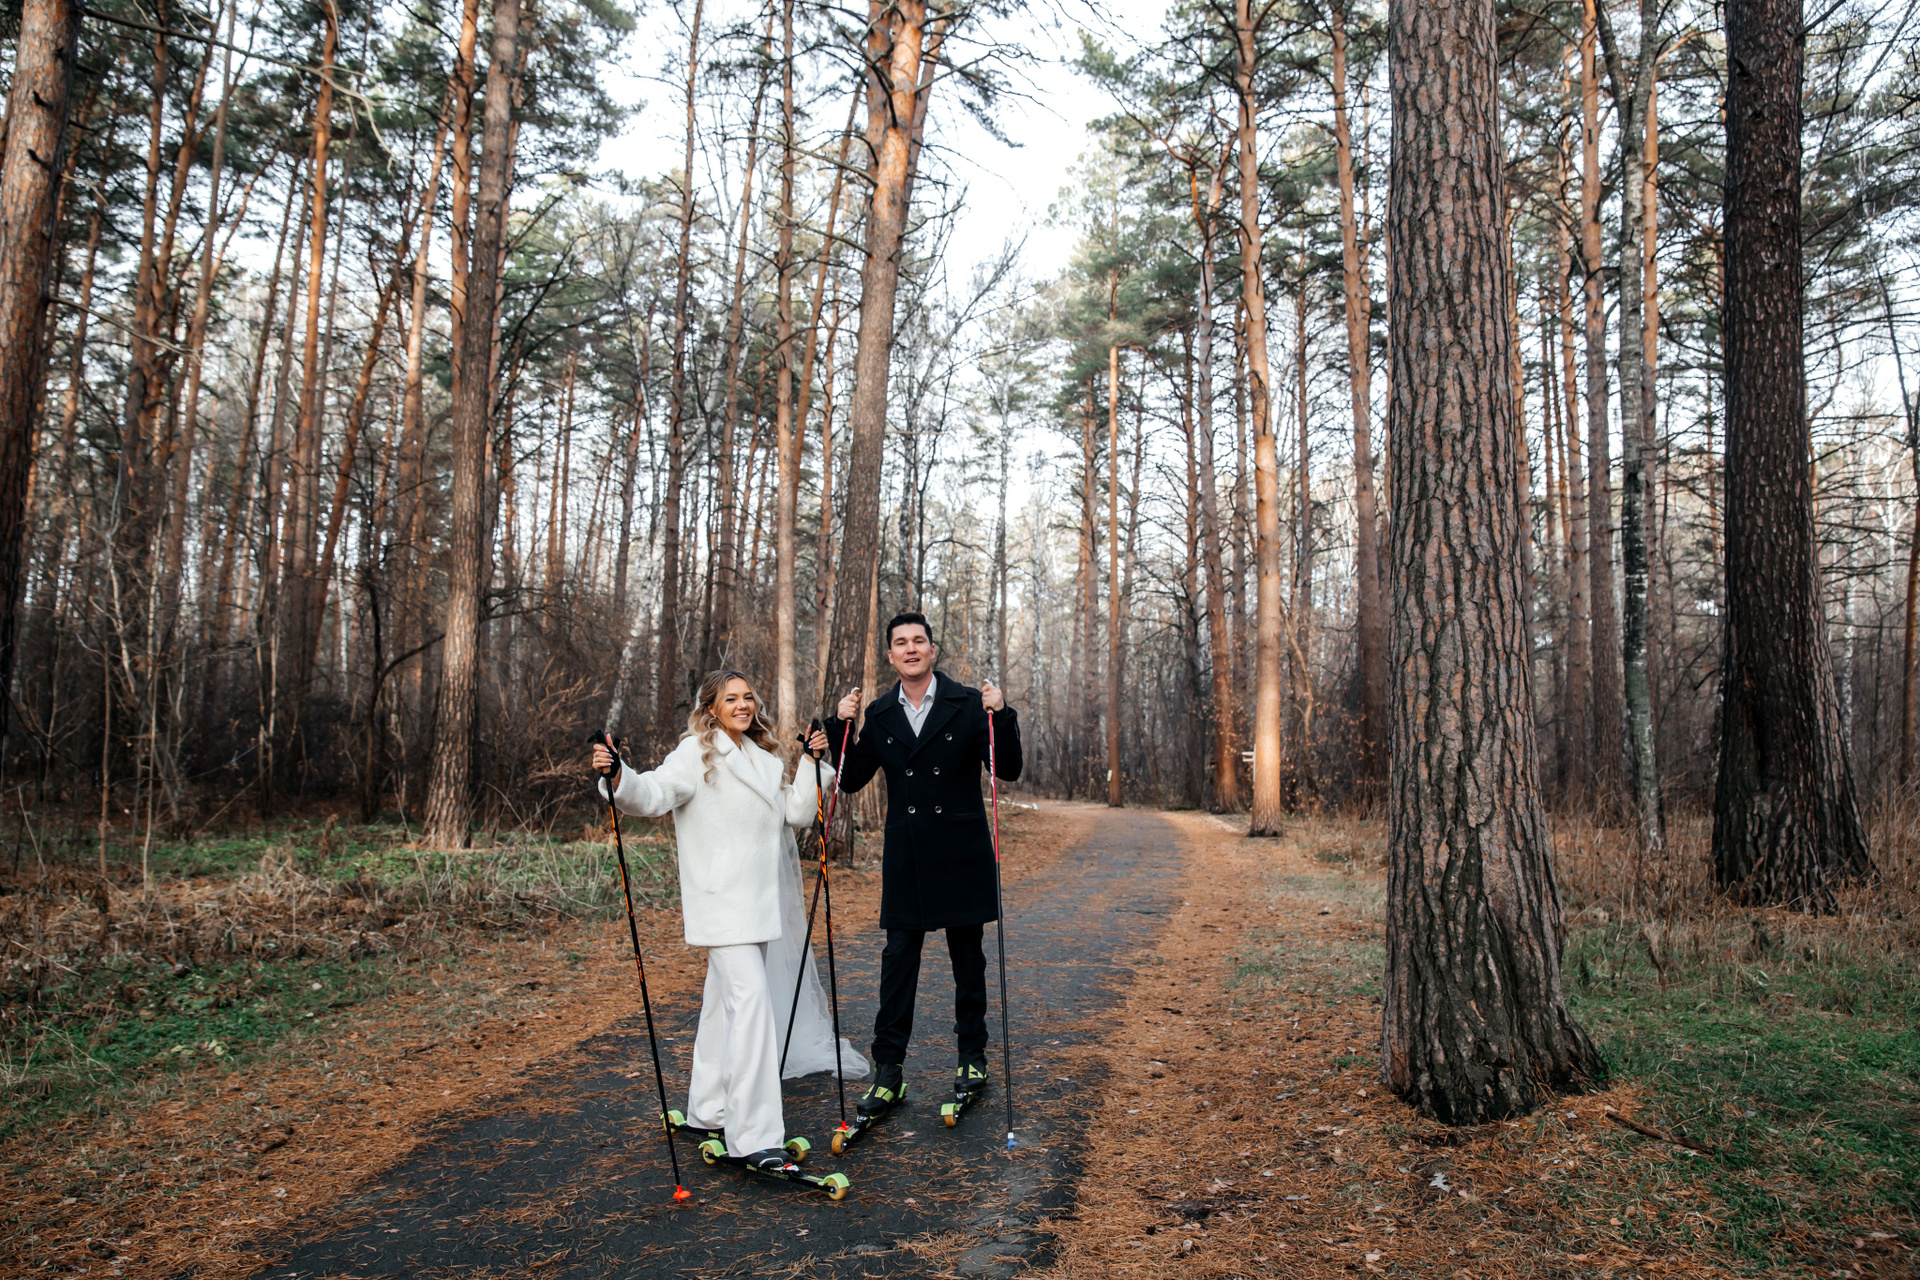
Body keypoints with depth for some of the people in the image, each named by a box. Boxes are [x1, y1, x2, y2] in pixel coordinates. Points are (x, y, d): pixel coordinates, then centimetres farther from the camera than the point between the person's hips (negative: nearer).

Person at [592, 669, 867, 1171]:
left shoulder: (762, 757, 16)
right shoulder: (697, 754, -7)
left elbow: (795, 813, 16)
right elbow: (655, 793, -20)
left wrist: (812, 764, 8)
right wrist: (619, 778, -39)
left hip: (762, 900, 8)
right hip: (723, 902, -8)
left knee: (726, 1001, 17)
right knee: (750, 999, -17)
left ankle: (709, 1111, 30)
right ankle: (755, 1137, -17)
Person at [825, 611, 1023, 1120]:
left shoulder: (969, 705, -4)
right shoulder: (880, 714, 6)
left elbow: (1009, 770, -6)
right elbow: (852, 779, 8)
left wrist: (1001, 715, -20)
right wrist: (840, 726, -4)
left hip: (960, 854, -2)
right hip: (905, 857, 2)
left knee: (967, 957, 10)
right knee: (898, 958, 2)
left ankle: (972, 1056, 26)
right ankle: (888, 1071, 9)